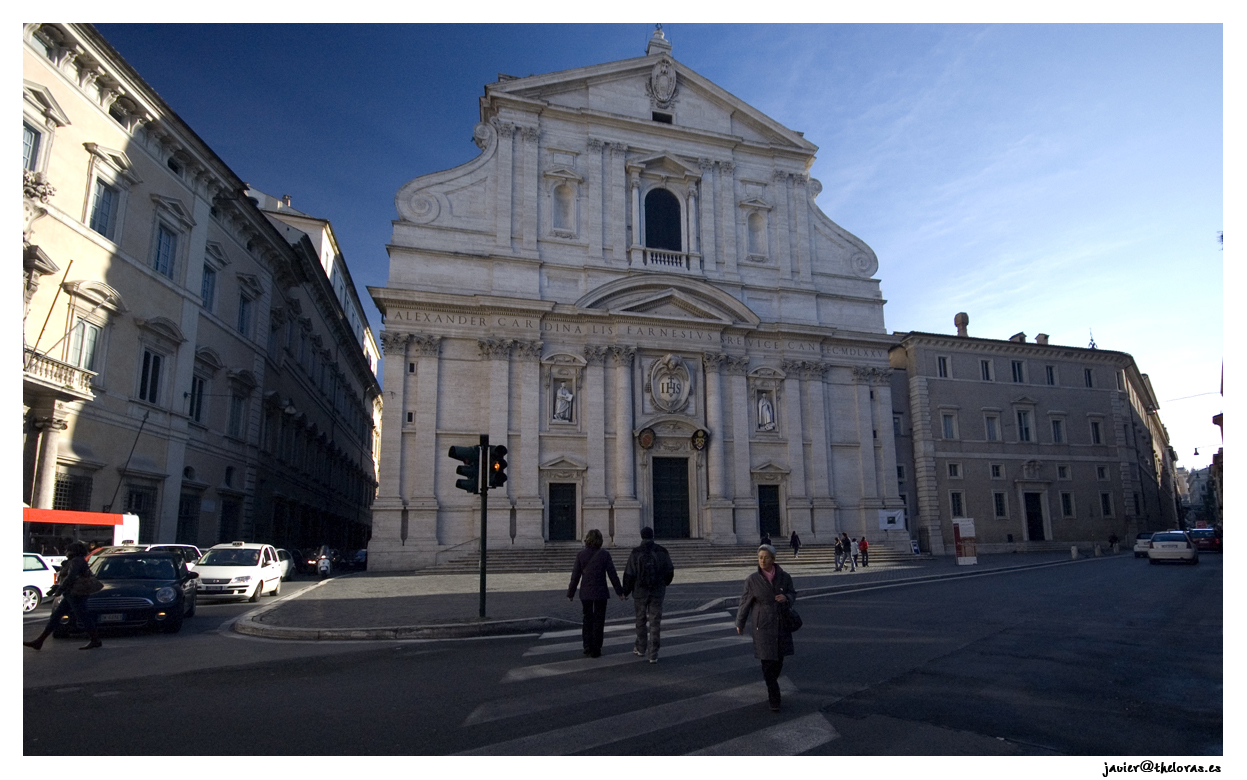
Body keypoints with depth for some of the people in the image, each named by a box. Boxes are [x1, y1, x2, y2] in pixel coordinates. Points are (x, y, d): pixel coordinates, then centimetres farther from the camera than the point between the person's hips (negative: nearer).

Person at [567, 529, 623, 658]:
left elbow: (575, 576, -3)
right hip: (600, 593, -1)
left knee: (587, 619, 17)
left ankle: (588, 647, 17)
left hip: (585, 593, 2)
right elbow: (612, 575, -6)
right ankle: (595, 650, 11)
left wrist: (570, 593, 7)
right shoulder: (604, 554, -8)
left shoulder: (580, 555, -5)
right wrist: (620, 592, 3)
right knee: (598, 621, 9)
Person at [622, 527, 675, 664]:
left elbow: (629, 574, -10)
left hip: (640, 592, -1)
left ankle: (641, 648, 32)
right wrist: (664, 584, 25)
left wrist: (625, 592, 3)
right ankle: (653, 655, 1)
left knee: (641, 620, 18)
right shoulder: (662, 551, -3)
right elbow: (670, 571, 5)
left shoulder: (636, 553, -9)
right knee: (655, 623, 4)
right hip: (657, 592, 1)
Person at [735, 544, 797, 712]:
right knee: (767, 661, -5)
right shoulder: (752, 579, -10)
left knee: (778, 660, 14)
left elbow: (793, 595, 5)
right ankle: (774, 698, 6)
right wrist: (740, 623, 9)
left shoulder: (784, 577, -6)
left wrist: (786, 598, -19)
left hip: (781, 624, 2)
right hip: (763, 626, -2)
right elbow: (745, 602, -1)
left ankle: (771, 685, 42)